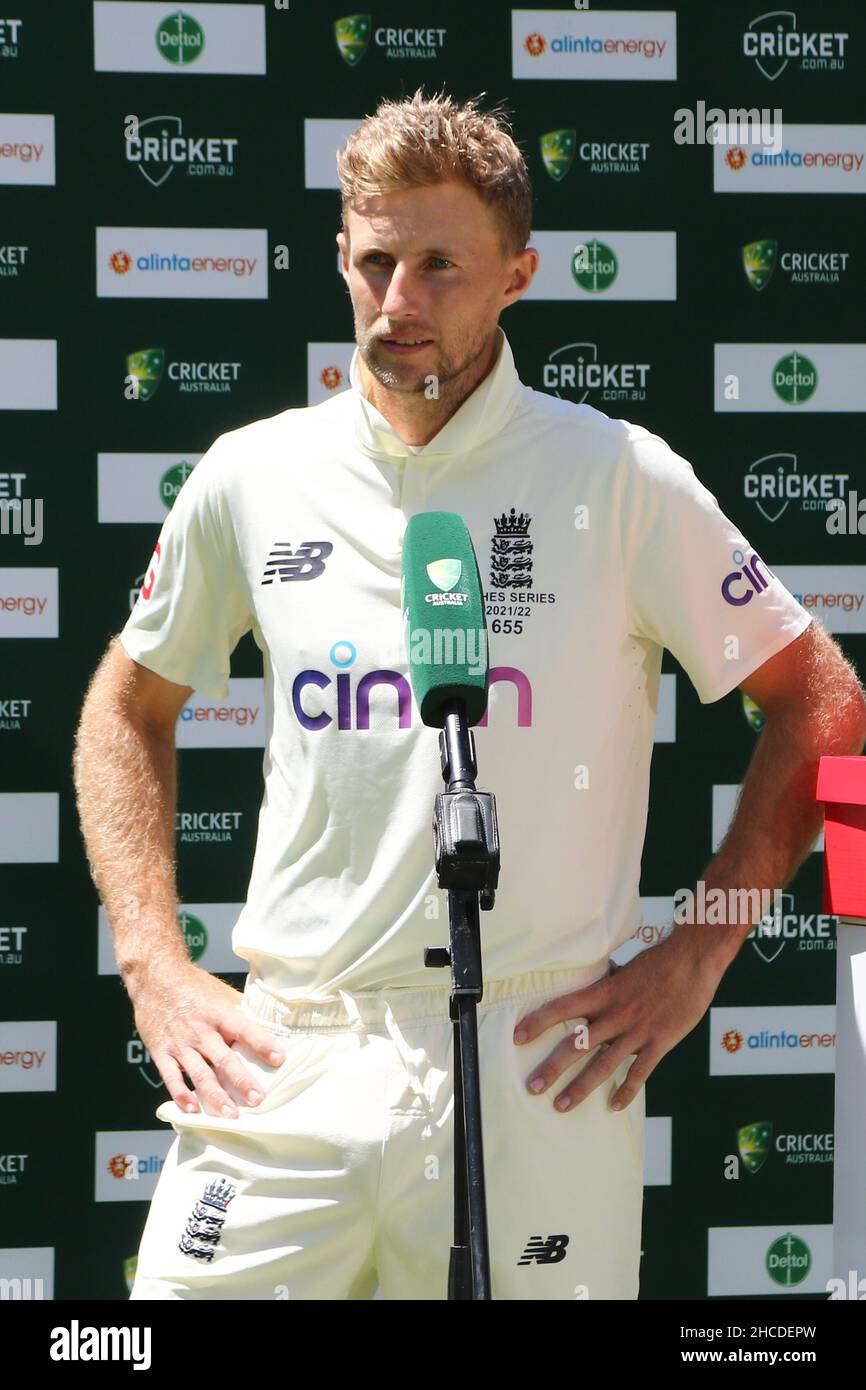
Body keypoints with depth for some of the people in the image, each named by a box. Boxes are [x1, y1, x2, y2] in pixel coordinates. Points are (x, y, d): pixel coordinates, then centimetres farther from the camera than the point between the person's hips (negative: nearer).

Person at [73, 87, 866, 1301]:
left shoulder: (623, 481, 0)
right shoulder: (250, 480, 7)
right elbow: (128, 711, 21)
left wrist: (694, 959, 0)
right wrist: (156, 970, 10)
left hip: (535, 1066, -2)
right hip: (288, 1062, 2)